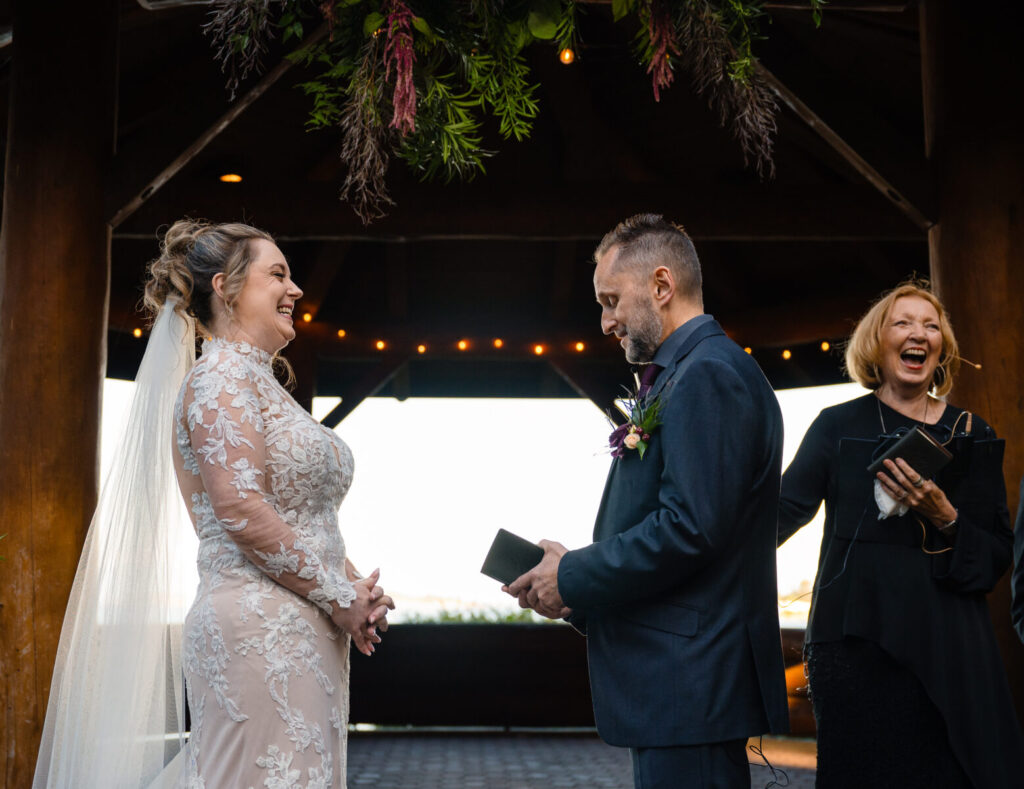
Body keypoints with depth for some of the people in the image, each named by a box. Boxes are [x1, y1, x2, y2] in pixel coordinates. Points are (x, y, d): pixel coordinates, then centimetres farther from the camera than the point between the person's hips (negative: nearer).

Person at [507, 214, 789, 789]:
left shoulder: (709, 375, -15)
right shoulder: (699, 371, 18)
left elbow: (691, 526, -24)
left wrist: (573, 579, -13)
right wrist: (581, 581, 6)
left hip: (690, 676, -10)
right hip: (685, 677, 10)